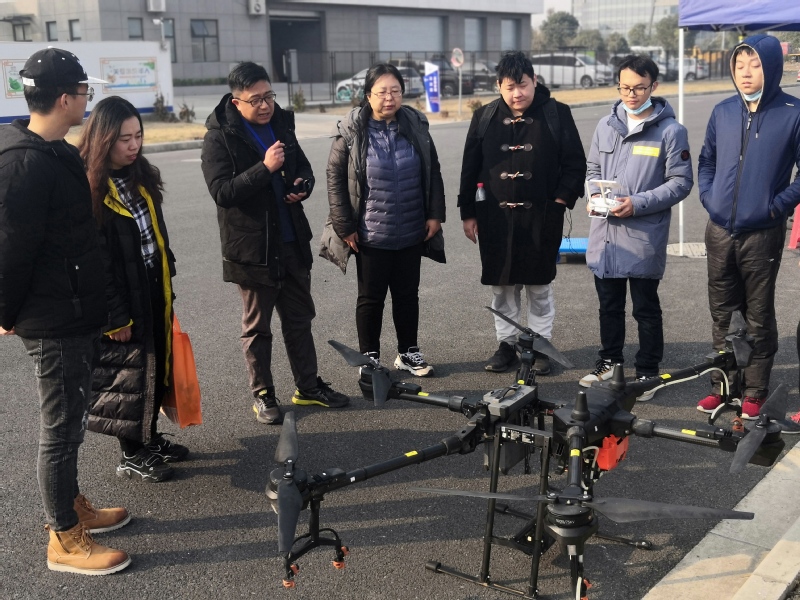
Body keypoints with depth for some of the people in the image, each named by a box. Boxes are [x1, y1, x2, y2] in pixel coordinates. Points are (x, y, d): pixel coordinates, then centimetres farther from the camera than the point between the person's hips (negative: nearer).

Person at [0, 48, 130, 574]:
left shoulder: (56, 152, 10)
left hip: (77, 313, 10)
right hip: (53, 321, -10)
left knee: (71, 418, 21)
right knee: (60, 428, 2)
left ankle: (71, 505, 37)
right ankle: (65, 540, 15)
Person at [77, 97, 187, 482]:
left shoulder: (142, 175, 7)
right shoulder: (88, 187, -18)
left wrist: (167, 278, 14)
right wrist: (115, 315, -17)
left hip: (154, 292, 8)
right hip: (122, 299, -8)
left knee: (157, 366, 16)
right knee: (127, 373, 4)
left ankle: (149, 438, 34)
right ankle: (131, 455, 19)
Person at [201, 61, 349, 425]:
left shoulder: (281, 124, 6)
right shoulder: (220, 137, -11)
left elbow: (303, 166, 18)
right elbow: (221, 191, -20)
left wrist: (303, 184, -5)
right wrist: (265, 168, -29)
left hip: (293, 242, 6)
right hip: (252, 247, -5)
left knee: (299, 319, 15)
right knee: (257, 327, 8)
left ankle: (308, 386, 28)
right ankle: (262, 394, 22)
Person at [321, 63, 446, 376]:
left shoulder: (416, 126, 1)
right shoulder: (352, 131, -8)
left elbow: (433, 172, 8)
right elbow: (335, 178, -6)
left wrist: (435, 214, 2)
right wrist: (344, 225, -9)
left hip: (412, 233, 3)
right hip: (371, 235, -3)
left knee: (408, 294, 15)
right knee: (371, 297, 8)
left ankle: (408, 352, 30)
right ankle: (369, 358, 22)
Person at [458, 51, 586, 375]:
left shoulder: (557, 114, -3)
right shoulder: (484, 117, 3)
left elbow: (575, 163, 0)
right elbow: (470, 168, 7)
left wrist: (561, 200, -9)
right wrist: (467, 212, 5)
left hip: (541, 218, -2)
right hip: (495, 218, 2)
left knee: (540, 286, 8)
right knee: (501, 286, 10)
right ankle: (506, 343, 24)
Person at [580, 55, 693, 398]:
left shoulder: (670, 131, -6)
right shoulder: (606, 126, 8)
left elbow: (680, 182, -7)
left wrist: (638, 203, -18)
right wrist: (594, 195, -3)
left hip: (645, 236, -4)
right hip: (605, 234, 5)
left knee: (646, 309, 8)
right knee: (609, 305, 17)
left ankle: (647, 371, 21)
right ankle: (609, 361, 34)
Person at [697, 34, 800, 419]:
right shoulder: (723, 112, 6)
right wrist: (708, 196, 4)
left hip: (762, 234, -4)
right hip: (719, 231, 4)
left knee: (759, 317, 7)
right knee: (722, 314, 12)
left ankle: (755, 391, 19)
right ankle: (722, 385, 25)